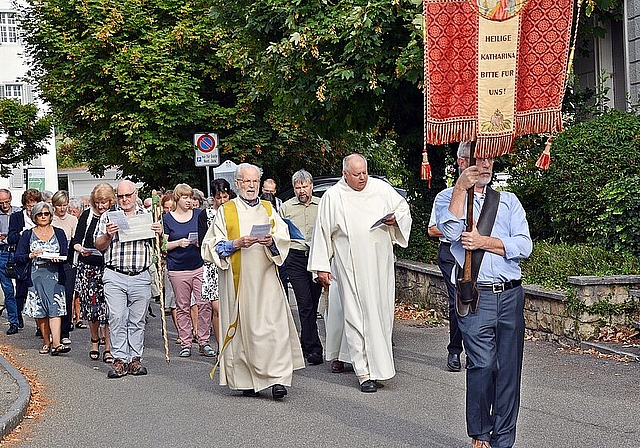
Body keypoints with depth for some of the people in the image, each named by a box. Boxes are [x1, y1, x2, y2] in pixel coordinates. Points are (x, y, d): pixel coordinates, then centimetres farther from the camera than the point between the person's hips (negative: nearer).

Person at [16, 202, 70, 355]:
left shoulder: (59, 233, 11)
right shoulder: (27, 235, 10)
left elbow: (65, 255, 6)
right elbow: (18, 258, 5)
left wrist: (57, 258, -15)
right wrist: (31, 255, -13)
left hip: (55, 275, -1)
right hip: (35, 277, 1)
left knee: (55, 309, -13)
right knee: (40, 312, 2)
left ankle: (56, 344, -22)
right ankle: (47, 342, 13)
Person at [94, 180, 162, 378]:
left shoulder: (147, 215, 13)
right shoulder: (108, 216, 9)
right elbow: (99, 246, 7)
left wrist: (158, 233, -5)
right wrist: (108, 235, -12)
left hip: (141, 276, 1)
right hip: (114, 276, -1)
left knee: (137, 320, 4)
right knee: (117, 318, -7)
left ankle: (135, 358, 9)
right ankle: (119, 359, -3)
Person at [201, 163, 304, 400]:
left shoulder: (268, 210, 15)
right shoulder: (226, 212, 8)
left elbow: (284, 239, 7)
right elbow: (212, 246, 3)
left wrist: (271, 241, -15)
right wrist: (236, 243, -13)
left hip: (266, 279, 1)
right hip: (238, 280, -1)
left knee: (273, 326, -9)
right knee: (243, 327, -2)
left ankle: (278, 378, -12)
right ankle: (246, 380, 7)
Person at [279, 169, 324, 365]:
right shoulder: (286, 207, 8)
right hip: (296, 258, -2)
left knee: (313, 302, 7)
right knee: (305, 303, -10)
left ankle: (305, 344, 23)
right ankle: (313, 349, -11)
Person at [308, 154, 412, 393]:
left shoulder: (381, 188, 6)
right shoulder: (332, 197, -1)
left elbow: (403, 207, 19)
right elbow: (322, 232, 3)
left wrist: (396, 218, -4)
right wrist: (321, 266, 1)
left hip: (380, 264, 3)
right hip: (351, 269, -3)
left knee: (381, 311, 6)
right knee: (357, 315, -5)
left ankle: (378, 364, 21)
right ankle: (365, 372, -3)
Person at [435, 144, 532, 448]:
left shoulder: (508, 201, 17)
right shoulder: (449, 198, 11)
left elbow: (524, 245, 4)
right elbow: (451, 231, -12)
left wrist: (484, 242, -6)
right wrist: (461, 187, -9)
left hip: (511, 295, 3)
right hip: (476, 297, -3)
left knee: (509, 371, 3)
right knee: (482, 366, -10)